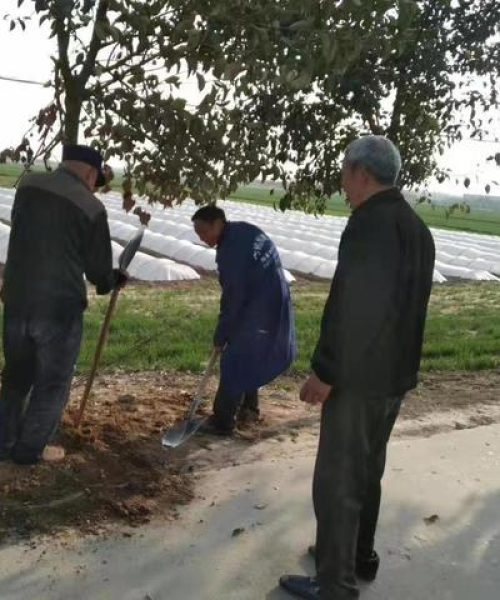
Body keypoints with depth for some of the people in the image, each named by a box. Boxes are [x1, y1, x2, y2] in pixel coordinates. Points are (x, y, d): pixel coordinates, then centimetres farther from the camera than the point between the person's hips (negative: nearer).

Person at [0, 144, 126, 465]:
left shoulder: (28, 184, 3)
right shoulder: (91, 207, -11)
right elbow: (99, 268, -4)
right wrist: (111, 281, 19)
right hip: (60, 306, -5)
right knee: (53, 382, 12)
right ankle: (30, 448, 22)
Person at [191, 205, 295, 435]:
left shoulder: (231, 250, -23)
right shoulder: (245, 230, 7)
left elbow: (232, 298, -19)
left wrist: (220, 336, -9)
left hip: (258, 311, -10)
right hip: (273, 303, 10)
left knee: (234, 364, -3)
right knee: (251, 358, 22)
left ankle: (222, 422, 3)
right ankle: (249, 407, 35)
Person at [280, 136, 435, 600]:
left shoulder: (370, 223, -19)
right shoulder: (417, 227, 11)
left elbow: (349, 307, -25)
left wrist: (324, 371, -20)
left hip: (359, 376, -10)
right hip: (396, 374, 10)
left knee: (337, 480, 1)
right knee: (366, 471, 22)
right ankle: (360, 557, 37)